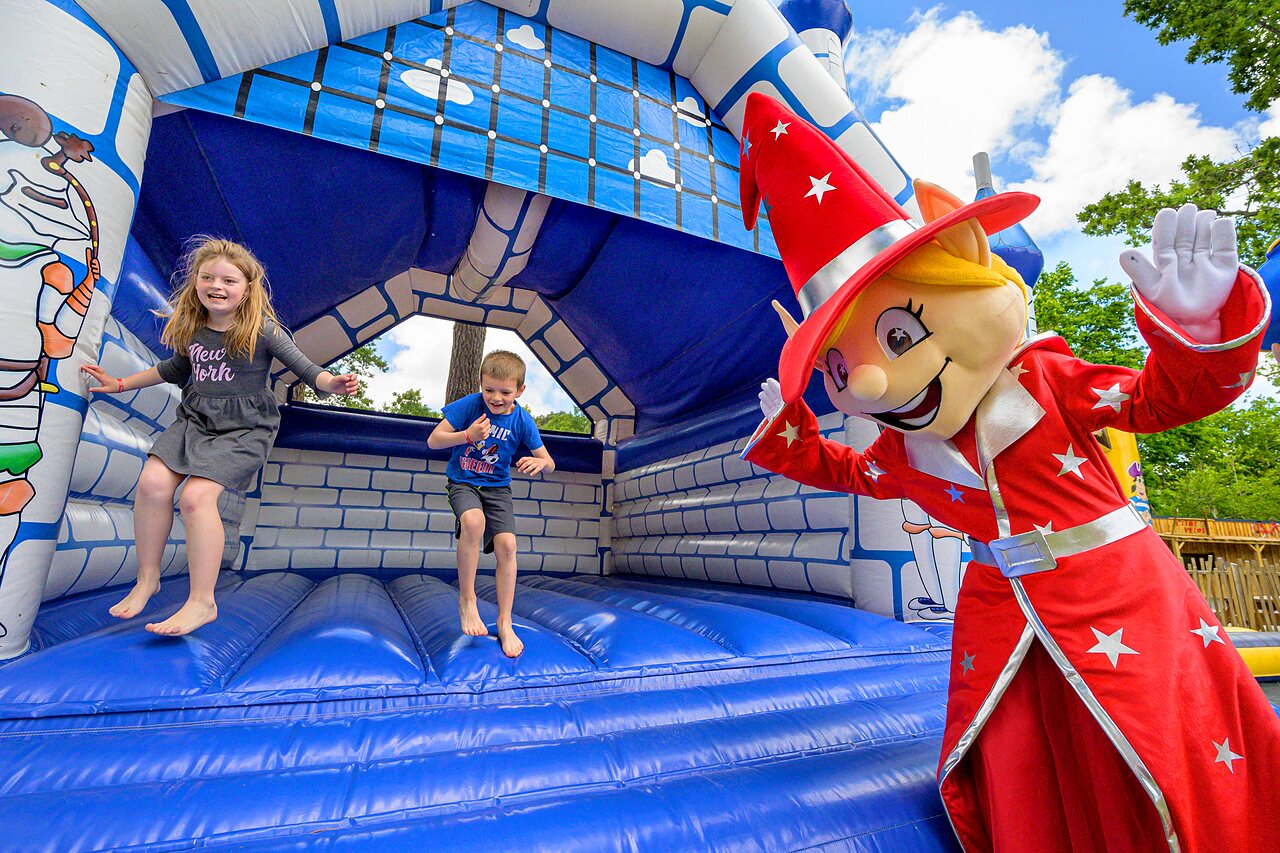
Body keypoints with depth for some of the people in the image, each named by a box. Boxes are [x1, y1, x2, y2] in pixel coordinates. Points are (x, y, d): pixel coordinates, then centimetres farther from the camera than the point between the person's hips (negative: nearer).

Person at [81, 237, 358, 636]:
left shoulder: (262, 329, -9)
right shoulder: (190, 328, 8)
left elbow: (306, 368, -12)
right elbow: (176, 368, 27)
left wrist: (331, 382, -33)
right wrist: (121, 384, 31)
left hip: (244, 427, -6)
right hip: (194, 419, 6)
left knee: (196, 495, -20)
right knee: (153, 482, -14)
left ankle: (202, 602, -10)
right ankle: (147, 579, 8)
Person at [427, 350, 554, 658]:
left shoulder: (522, 421, -9)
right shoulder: (469, 405, -12)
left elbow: (549, 464, -4)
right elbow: (433, 440, -10)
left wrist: (539, 462, -29)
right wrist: (467, 435, -26)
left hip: (497, 487, 2)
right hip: (462, 482, -2)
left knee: (506, 545, -14)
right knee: (473, 521, -34)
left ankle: (504, 623, 3)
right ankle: (466, 600, -14)